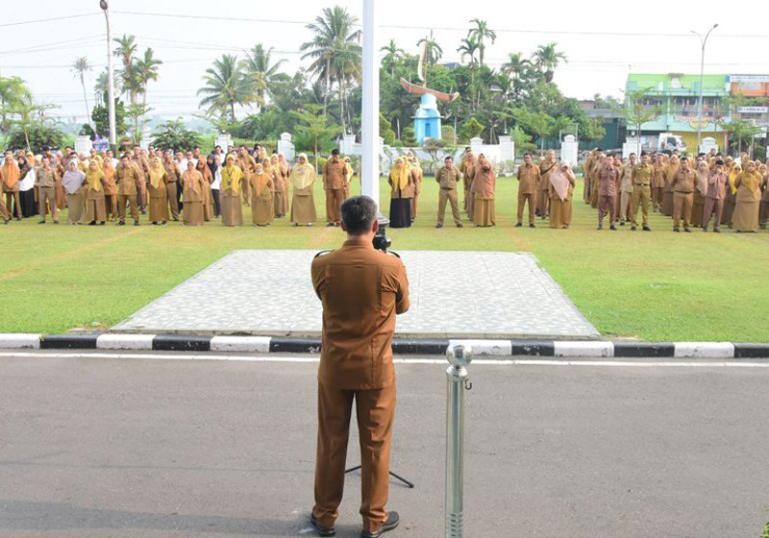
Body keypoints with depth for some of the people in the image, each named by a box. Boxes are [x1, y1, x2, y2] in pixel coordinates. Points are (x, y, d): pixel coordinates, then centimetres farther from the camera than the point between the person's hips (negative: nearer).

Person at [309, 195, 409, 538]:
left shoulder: (322, 265, -9)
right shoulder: (391, 266, -14)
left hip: (334, 366, 2)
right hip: (376, 367, -1)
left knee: (331, 442, 13)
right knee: (375, 443, 11)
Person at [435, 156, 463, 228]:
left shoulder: (455, 169, -4)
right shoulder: (441, 169, -6)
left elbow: (458, 178, 14)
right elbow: (437, 178, 12)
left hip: (452, 190, 0)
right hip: (443, 190, 0)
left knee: (455, 206, 0)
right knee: (441, 207, 3)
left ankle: (458, 222, 6)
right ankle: (440, 222, 10)